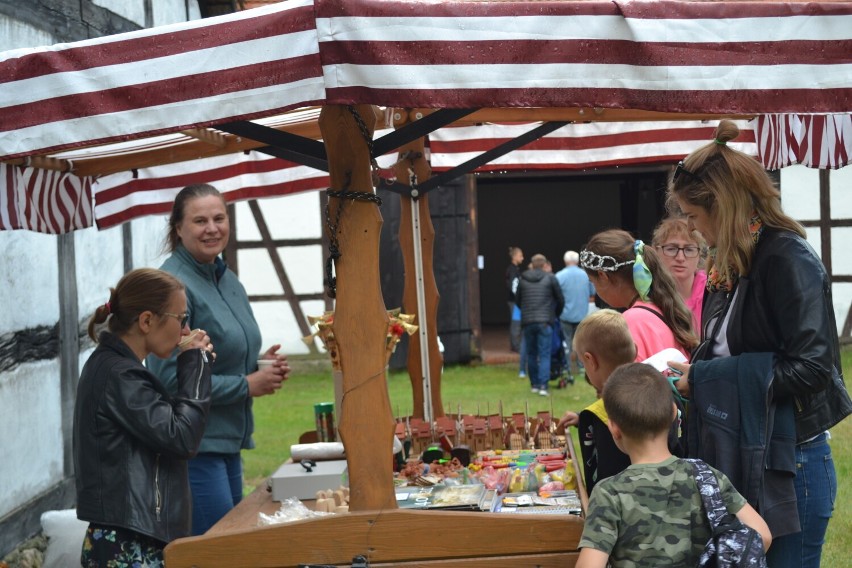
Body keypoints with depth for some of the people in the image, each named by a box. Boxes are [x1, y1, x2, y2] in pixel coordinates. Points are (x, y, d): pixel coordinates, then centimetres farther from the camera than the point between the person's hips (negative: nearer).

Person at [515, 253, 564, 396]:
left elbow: (517, 300, 15)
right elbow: (560, 300, 5)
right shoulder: (550, 278, 1)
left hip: (527, 322, 3)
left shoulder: (523, 279, 8)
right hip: (545, 322, -3)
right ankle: (543, 385, -12)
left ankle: (534, 384, 18)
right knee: (544, 355, -2)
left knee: (531, 354, 13)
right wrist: (556, 314, 23)